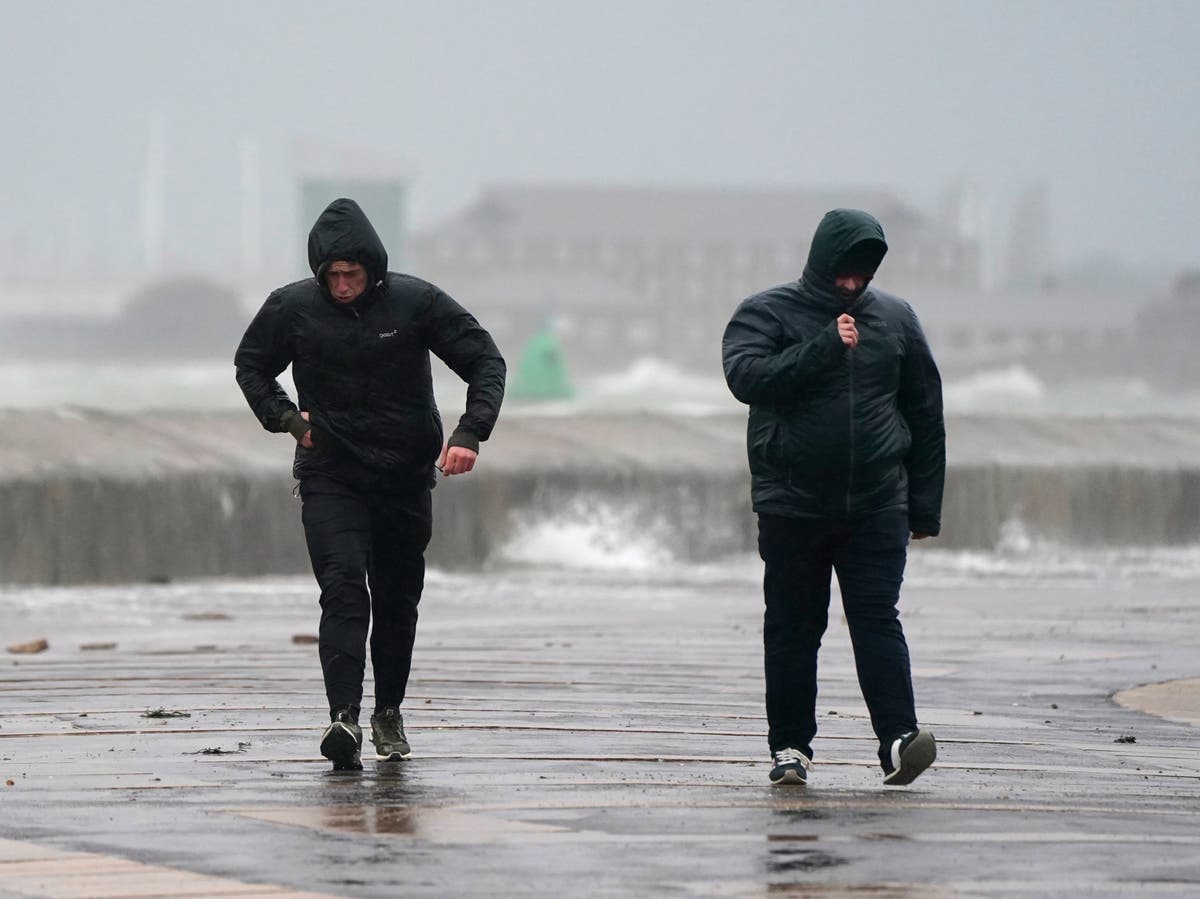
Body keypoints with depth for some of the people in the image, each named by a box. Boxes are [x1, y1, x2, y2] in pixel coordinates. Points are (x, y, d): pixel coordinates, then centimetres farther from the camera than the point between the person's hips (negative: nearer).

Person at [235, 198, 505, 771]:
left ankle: (389, 713, 28)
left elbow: (486, 362, -2)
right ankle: (344, 719, -28)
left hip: (406, 479, 1)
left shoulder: (416, 303, -8)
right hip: (330, 478, -1)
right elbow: (251, 366, 13)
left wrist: (470, 433, -16)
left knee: (398, 601, 9)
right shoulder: (292, 308, -6)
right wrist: (284, 416, -3)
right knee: (343, 593, -18)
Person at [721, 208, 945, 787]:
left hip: (877, 506, 1)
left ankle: (899, 740, -18)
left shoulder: (895, 319, 10)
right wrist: (824, 348, -22)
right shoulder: (766, 314, 1)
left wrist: (924, 505, 12)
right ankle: (790, 746, 12)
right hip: (792, 506, -1)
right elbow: (746, 377, -18)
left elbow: (925, 414, 15)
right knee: (793, 629, 4)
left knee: (877, 619, -9)